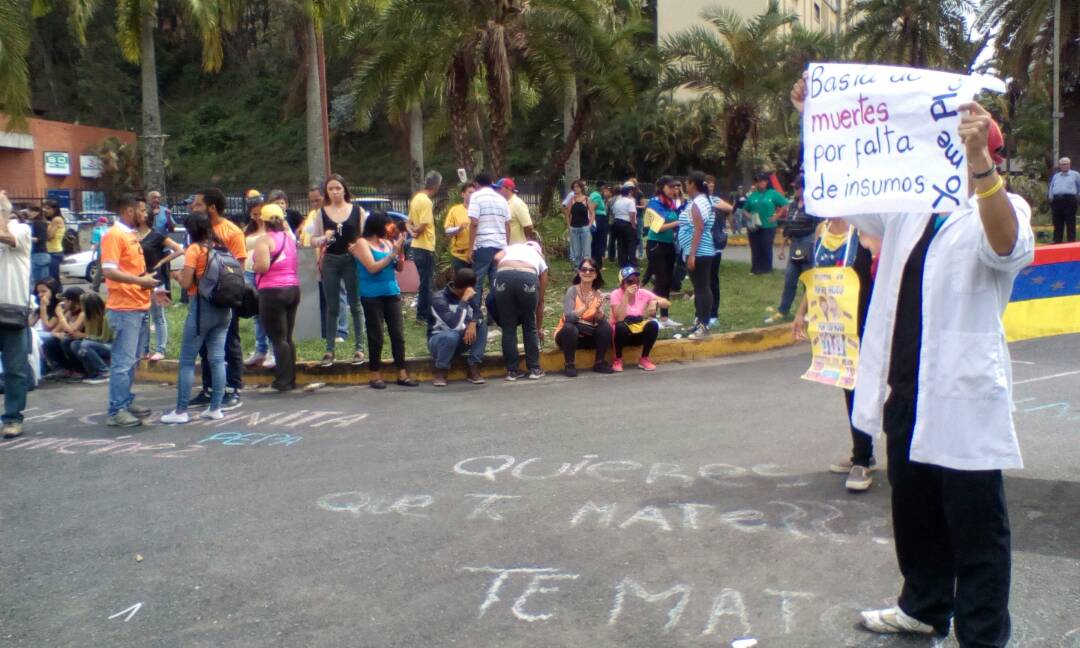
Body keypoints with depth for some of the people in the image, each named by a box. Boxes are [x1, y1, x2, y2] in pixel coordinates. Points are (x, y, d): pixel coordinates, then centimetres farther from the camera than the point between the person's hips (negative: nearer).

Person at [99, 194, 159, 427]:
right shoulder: (114, 235, -12)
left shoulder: (131, 235, 17)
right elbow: (109, 271, -22)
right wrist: (140, 281, -28)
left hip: (138, 307, 10)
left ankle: (126, 403, 24)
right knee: (123, 361, -8)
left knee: (132, 360, 16)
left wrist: (149, 285, 22)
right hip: (124, 309, -10)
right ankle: (116, 411, -3)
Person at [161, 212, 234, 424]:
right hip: (224, 307, 6)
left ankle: (181, 411, 2)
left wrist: (176, 275, 8)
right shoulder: (221, 247, 9)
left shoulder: (194, 249, -9)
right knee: (217, 359, 8)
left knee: (187, 361, 1)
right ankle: (216, 407, 11)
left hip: (201, 307, -6)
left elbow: (186, 283, -13)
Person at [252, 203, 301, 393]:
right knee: (288, 337, 12)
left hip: (273, 291, -7)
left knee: (278, 338, -5)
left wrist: (253, 267, 1)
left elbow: (262, 267, -19)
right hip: (293, 288, 7)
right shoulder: (289, 237, 12)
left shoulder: (264, 240, -9)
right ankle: (291, 379, 14)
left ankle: (282, 382, -6)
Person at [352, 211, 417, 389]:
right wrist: (393, 252, -11)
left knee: (398, 333, 2)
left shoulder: (387, 242, 10)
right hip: (372, 295, -5)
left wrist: (400, 249, -3)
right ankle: (376, 375, 8)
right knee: (376, 336, 0)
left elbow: (399, 268, 12)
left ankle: (402, 374, 7)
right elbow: (372, 268, -14)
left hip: (392, 293, 5)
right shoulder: (362, 243, -4)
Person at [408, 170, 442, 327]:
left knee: (424, 283, 17)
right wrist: (415, 231, -4)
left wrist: (411, 230, -2)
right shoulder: (426, 201, -17)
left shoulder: (416, 198, 13)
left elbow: (408, 222, 17)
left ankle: (422, 315, 22)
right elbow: (423, 226, -23)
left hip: (417, 247, 9)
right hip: (425, 248, -9)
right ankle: (427, 316, 0)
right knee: (426, 284, -4)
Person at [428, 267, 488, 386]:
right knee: (451, 336, -39)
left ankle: (473, 370, -18)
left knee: (482, 326, -19)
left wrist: (473, 323, -31)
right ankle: (440, 372, -17)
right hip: (439, 341, -6)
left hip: (460, 341, 6)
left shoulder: (469, 295, -3)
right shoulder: (439, 298, -23)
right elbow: (454, 325, -34)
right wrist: (464, 300, -35)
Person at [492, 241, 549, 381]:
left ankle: (512, 371, 17)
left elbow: (497, 258, 10)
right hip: (528, 277, 0)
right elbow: (540, 301, 37)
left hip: (503, 275, 0)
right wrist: (540, 327, 46)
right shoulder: (540, 260, 35)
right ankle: (534, 369, 23)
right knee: (530, 327, 18)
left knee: (508, 327, 13)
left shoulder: (511, 248, 38)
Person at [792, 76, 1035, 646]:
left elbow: (1008, 247, -27)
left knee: (975, 523, 3)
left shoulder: (1001, 209, -4)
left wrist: (978, 159, -39)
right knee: (913, 509, 19)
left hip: (963, 394, -7)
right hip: (905, 388, 7)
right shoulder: (909, 206, 15)